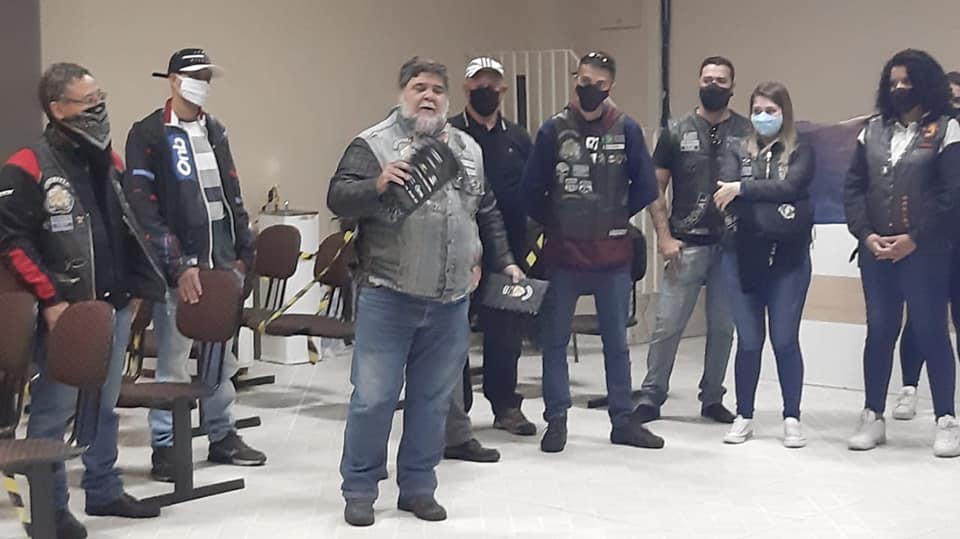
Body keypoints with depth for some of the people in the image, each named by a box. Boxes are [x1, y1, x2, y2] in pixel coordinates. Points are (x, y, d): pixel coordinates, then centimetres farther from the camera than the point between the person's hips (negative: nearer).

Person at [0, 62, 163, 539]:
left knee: (105, 407, 17)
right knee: (54, 411, 1)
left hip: (114, 308, 7)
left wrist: (137, 289, 16)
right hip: (65, 312, -7)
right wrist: (49, 300, -17)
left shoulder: (109, 161, 12)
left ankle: (104, 491, 30)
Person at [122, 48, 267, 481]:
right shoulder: (148, 135, -6)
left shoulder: (215, 131, 15)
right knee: (173, 360, -1)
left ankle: (222, 436, 24)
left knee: (222, 356, 13)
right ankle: (165, 447, 9)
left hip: (222, 265, 6)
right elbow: (143, 207, -13)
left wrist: (243, 251, 11)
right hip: (179, 267, -6)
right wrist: (177, 266, -17)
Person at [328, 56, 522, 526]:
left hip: (450, 303, 5)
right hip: (388, 298, -4)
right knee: (373, 398, -1)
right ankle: (359, 491, 14)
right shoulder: (373, 144, -1)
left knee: (433, 399, 10)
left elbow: (487, 213, 23)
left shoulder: (467, 149, 15)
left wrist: (504, 262, 20)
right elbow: (338, 199, -10)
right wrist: (377, 184, -26)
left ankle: (418, 488, 23)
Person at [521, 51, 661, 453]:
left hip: (613, 255, 1)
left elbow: (645, 187, 6)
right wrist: (554, 224, 6)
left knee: (616, 341, 10)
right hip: (562, 255, -1)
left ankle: (622, 420, 19)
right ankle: (556, 420, 16)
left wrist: (617, 218, 8)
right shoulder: (554, 130, -4)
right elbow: (531, 190, 0)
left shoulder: (626, 129, -1)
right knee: (555, 340, 5)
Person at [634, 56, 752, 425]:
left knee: (723, 328, 9)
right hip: (687, 245, -1)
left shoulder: (747, 132, 5)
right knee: (667, 326, -1)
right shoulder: (677, 131, 5)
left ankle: (712, 399, 22)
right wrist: (664, 237, -4)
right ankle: (651, 397, 10)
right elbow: (655, 188, 4)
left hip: (732, 245, 1)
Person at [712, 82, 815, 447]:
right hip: (743, 255, 2)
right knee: (748, 341, 5)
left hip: (788, 257, -2)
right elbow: (726, 195, -6)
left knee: (785, 340, 1)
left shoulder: (801, 153, 4)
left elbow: (789, 188, -15)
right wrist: (769, 197, -20)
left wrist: (743, 189, -16)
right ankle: (744, 416, 18)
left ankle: (792, 418, 13)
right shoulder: (740, 152, 10)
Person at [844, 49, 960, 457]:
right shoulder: (874, 130, 13)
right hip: (876, 252, 4)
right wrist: (866, 234, -6)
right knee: (879, 332, 8)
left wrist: (914, 239, -15)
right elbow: (853, 187, 8)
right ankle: (873, 417, 16)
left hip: (925, 252, -4)